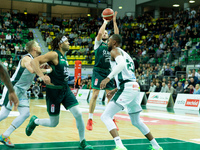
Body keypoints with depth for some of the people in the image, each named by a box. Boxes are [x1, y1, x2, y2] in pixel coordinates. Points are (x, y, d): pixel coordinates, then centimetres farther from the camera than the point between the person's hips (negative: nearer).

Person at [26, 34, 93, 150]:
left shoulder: (63, 56, 11)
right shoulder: (54, 54, -14)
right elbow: (34, 61, -24)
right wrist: (42, 76, -33)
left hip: (65, 89, 7)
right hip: (54, 91, -7)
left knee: (78, 114, -5)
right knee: (54, 123, 3)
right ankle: (35, 121, 32)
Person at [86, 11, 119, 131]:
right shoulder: (98, 43, 4)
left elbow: (117, 34, 0)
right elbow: (99, 33, -15)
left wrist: (114, 21, -4)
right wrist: (105, 21, -6)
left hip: (108, 72, 5)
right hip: (98, 71, -4)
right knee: (95, 95, -8)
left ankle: (112, 119, 12)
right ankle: (90, 120, -4)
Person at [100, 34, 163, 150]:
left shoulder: (115, 51, 2)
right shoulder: (125, 54, 29)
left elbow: (121, 64, -21)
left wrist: (108, 78, -26)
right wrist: (115, 90, 30)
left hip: (126, 88, -9)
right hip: (135, 87, 9)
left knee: (106, 116, -10)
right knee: (136, 121, 25)